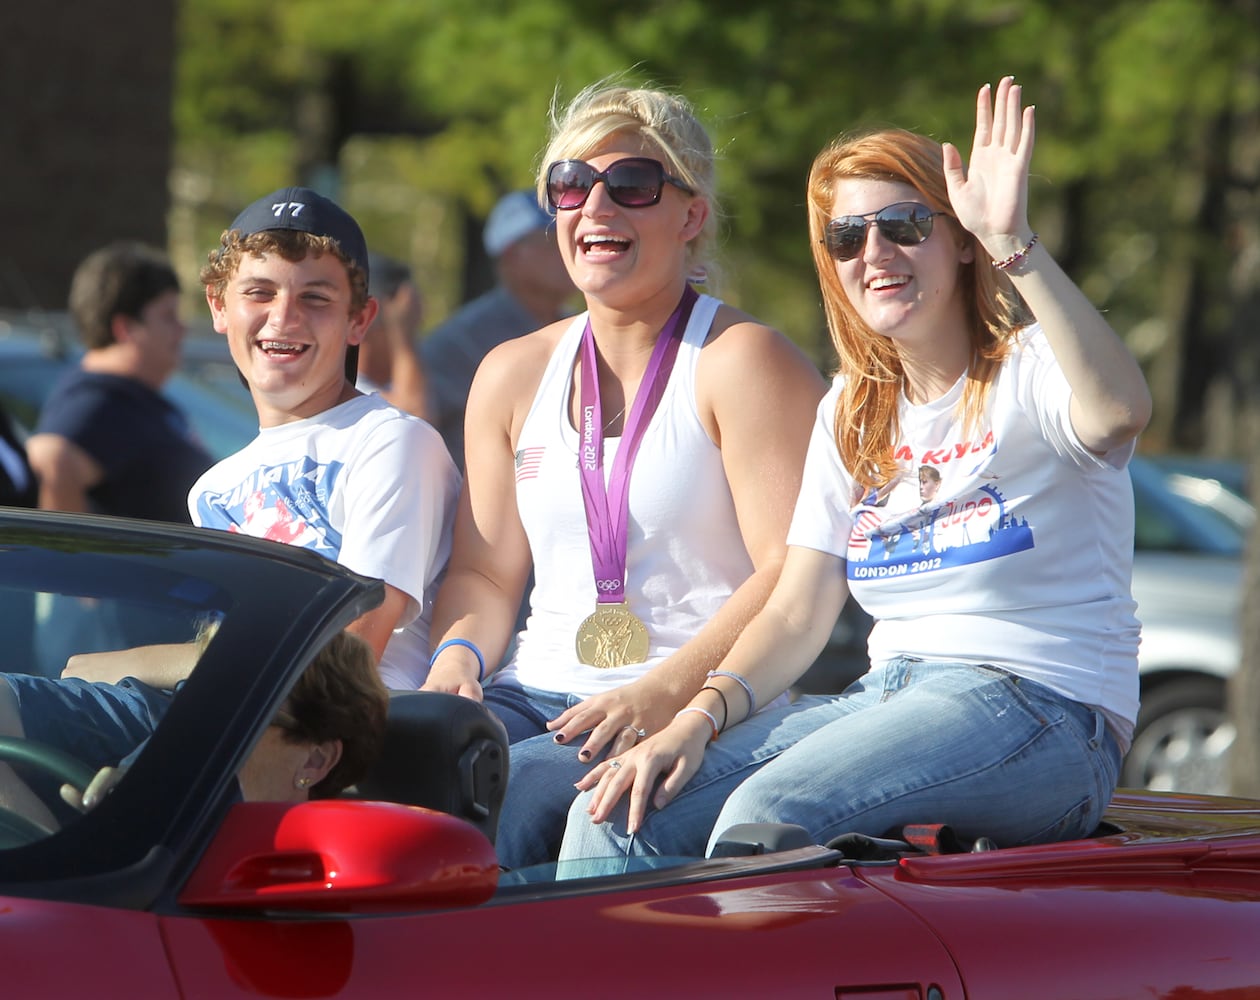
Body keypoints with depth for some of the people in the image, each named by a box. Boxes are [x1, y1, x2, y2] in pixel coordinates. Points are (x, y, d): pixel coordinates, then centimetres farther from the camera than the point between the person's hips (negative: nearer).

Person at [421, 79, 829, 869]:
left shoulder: (741, 361, -2)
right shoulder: (514, 375, 18)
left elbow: (794, 574, -11)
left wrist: (664, 691, -22)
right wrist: (458, 659, -3)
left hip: (699, 712, -5)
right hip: (538, 696, 5)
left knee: (518, 788, -33)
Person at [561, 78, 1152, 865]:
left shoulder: (1029, 370, -3)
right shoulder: (853, 413, 19)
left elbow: (1120, 413, -29)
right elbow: (797, 616, 13)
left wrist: (1014, 243, -34)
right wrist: (695, 723, -5)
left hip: (1038, 709, -7)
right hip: (889, 698, 7)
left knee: (766, 815, -32)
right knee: (623, 814, -14)